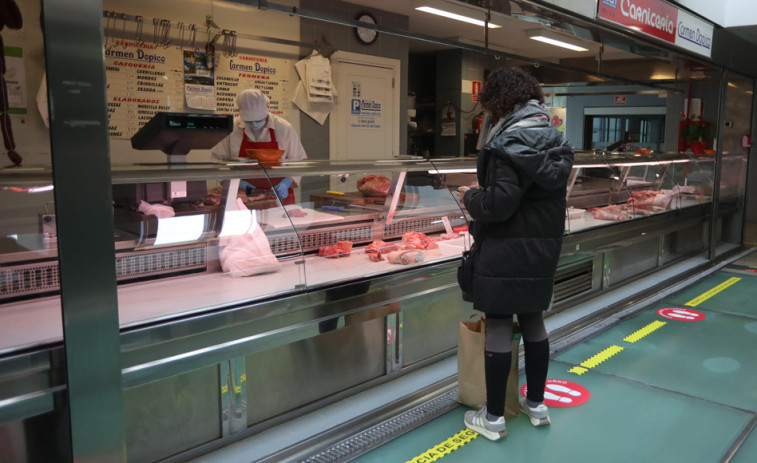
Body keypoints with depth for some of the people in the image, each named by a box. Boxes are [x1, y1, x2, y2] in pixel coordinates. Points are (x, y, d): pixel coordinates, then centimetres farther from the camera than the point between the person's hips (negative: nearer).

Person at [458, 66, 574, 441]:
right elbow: (540, 193, 11)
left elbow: (500, 203, -24)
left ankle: (493, 418, 11)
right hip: (544, 248, 8)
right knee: (533, 320, 18)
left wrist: (471, 197, -5)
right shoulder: (553, 139, 10)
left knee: (498, 326, 1)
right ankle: (536, 404, 32)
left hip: (506, 251, -8)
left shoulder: (508, 141, -17)